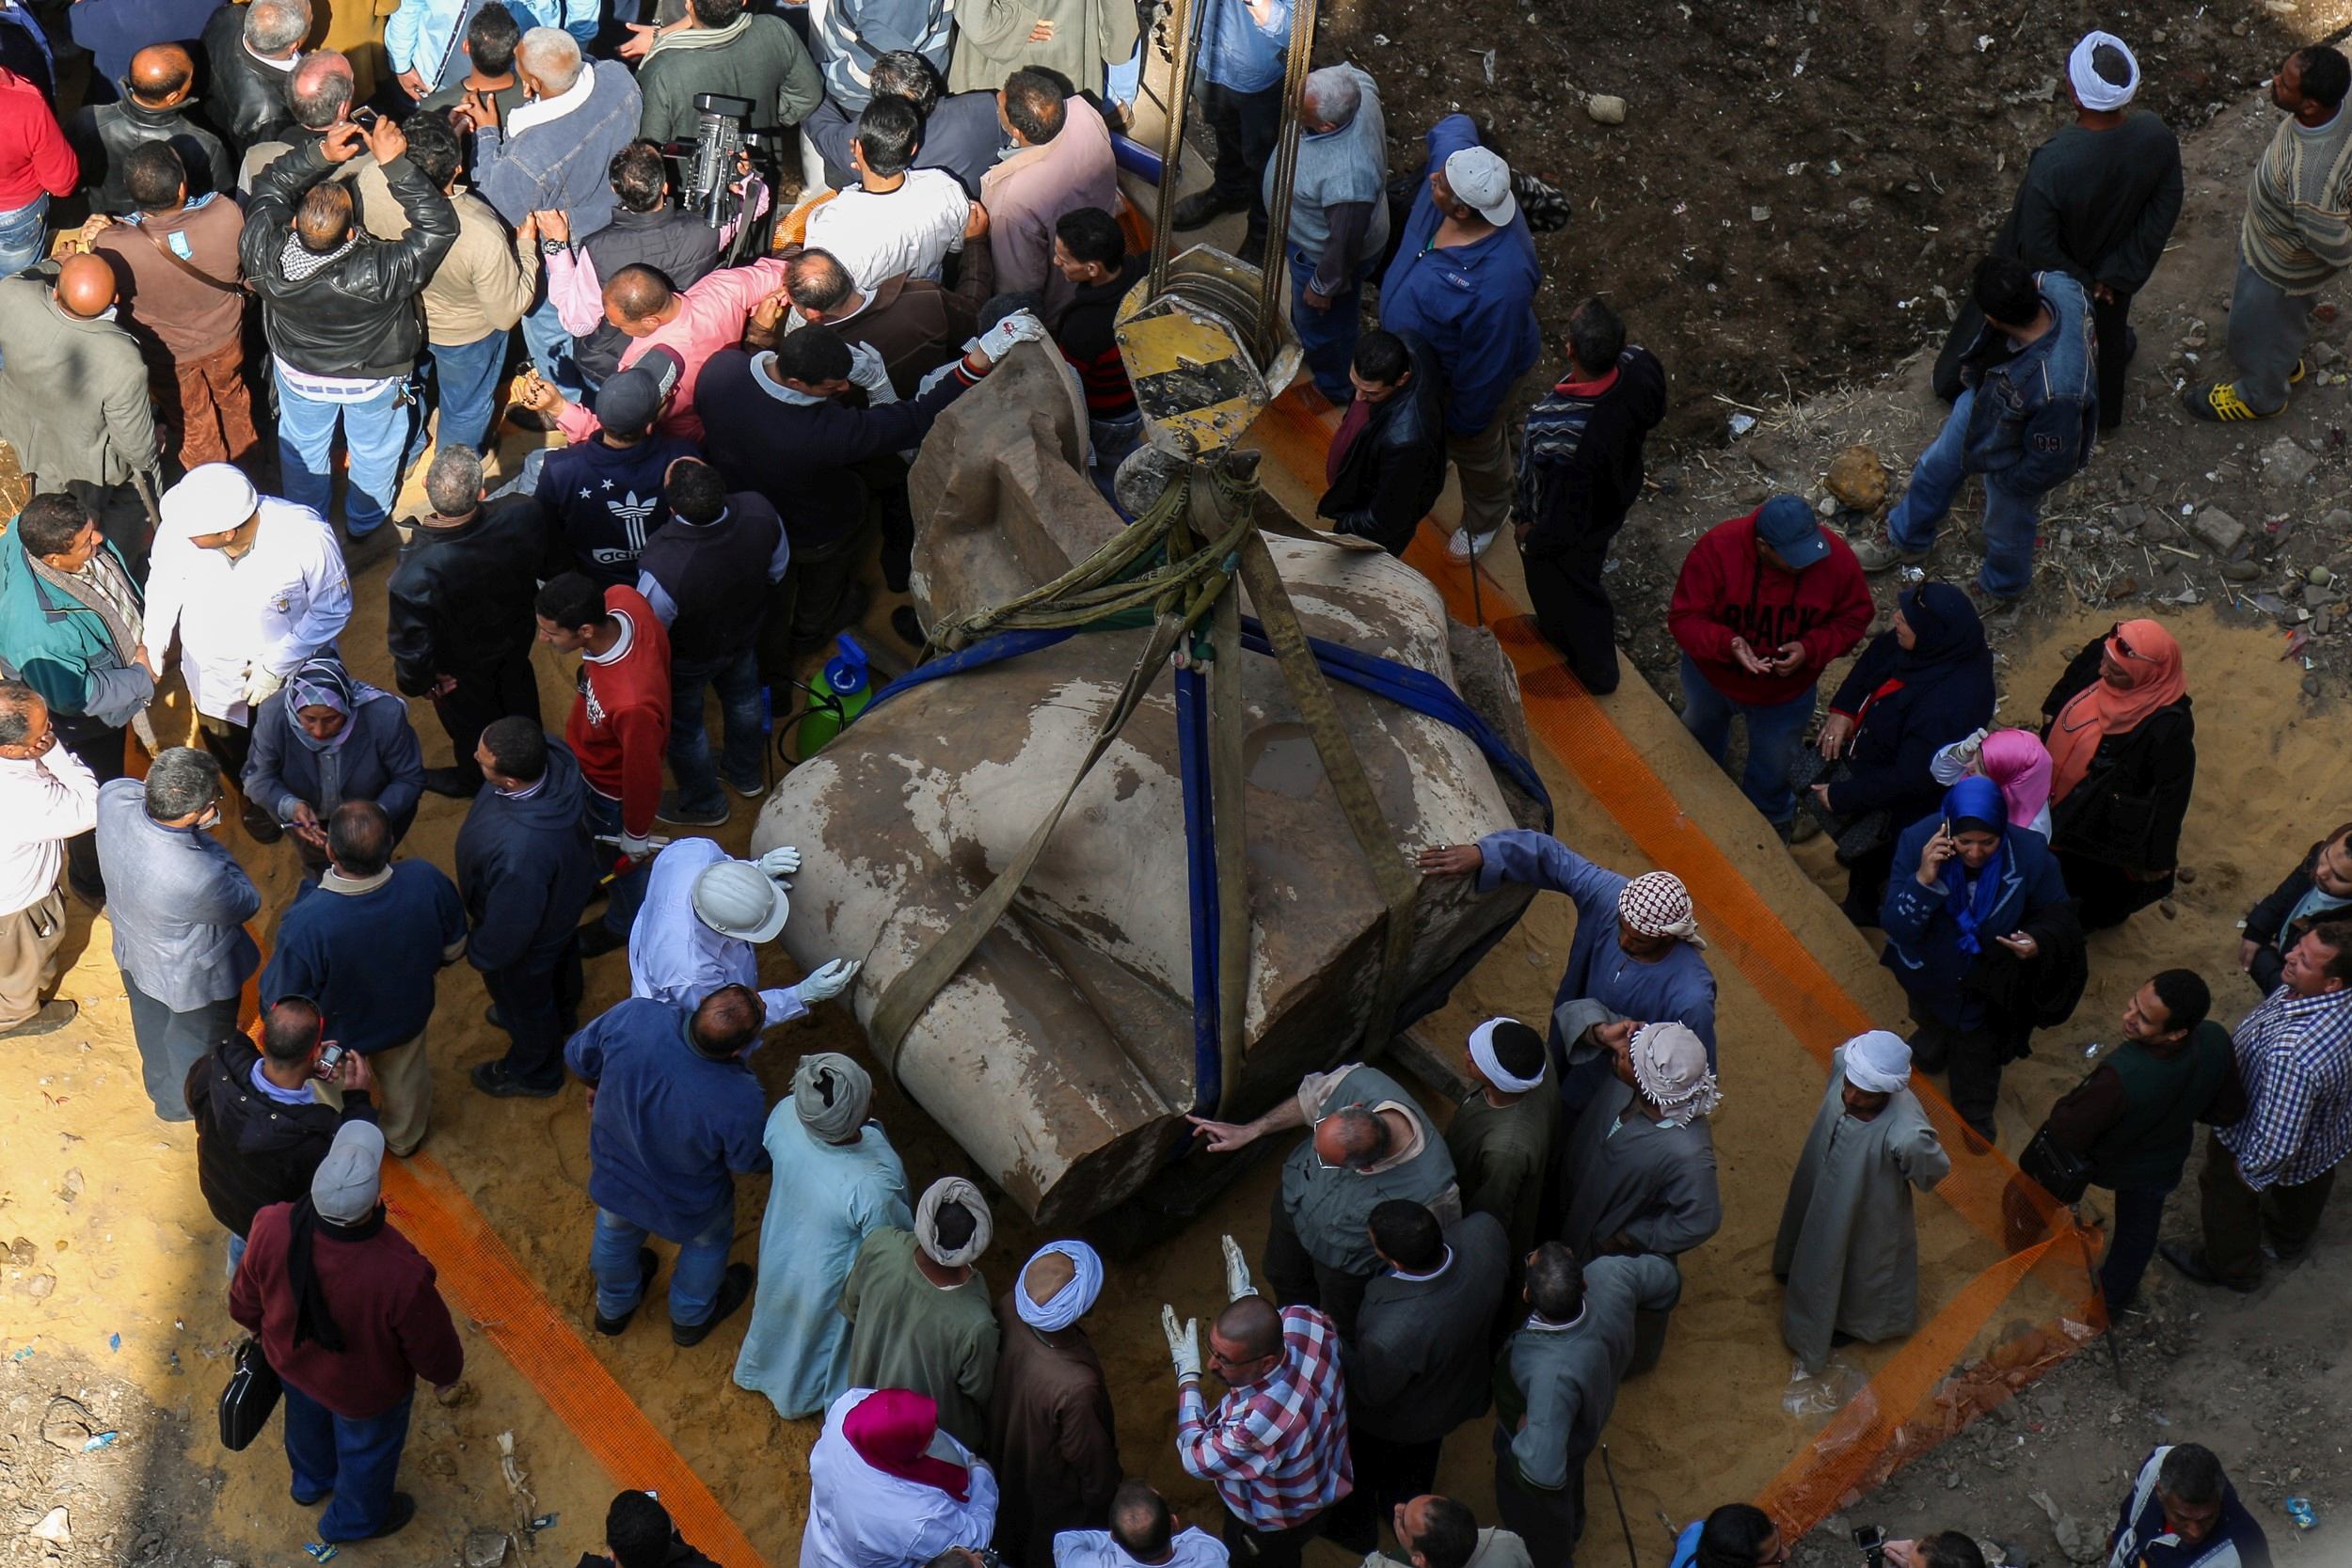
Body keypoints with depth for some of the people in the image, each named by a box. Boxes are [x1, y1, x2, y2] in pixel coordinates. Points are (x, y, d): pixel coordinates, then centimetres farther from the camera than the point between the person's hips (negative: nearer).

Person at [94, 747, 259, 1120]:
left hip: (133, 949, 6)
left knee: (153, 1026, 37)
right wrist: (203, 836, -24)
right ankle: (180, 1104, 59)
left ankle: (158, 1086, 66)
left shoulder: (114, 797, -33)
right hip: (191, 977, -6)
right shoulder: (199, 878, -48)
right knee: (195, 1047, 29)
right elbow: (246, 904, -23)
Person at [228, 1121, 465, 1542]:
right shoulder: (400, 1275, -46)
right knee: (368, 1448, 30)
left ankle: (311, 1482, 68)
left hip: (291, 1361, 3)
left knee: (308, 1418, 37)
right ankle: (355, 1519, 60)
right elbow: (432, 1345, -24)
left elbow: (245, 1302, -12)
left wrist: (261, 1330, 12)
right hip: (364, 1391, -3)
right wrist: (446, 1376, 0)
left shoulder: (272, 1229, -36)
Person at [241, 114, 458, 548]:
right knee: (374, 448, 31)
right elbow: (439, 225, -38)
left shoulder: (264, 253, -39)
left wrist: (320, 153, -32)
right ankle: (366, 522, 58)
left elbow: (269, 186, -20)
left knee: (303, 446, 33)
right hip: (372, 380, -2)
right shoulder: (380, 274, -47)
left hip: (299, 374, 2)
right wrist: (394, 162, -43)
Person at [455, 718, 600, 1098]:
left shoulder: (519, 853, -51)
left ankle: (533, 1073, 57)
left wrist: (479, 953, -9)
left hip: (530, 943, -6)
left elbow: (509, 928, -31)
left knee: (523, 1000, 27)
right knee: (561, 963, 37)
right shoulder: (555, 758, -31)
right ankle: (561, 1016, 69)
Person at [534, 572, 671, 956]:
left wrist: (636, 835, -11)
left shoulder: (630, 704, -50)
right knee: (594, 837, 35)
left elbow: (643, 776, -31)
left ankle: (625, 925, 57)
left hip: (610, 784, -6)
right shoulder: (622, 600, -31)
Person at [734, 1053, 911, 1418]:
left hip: (783, 1244, 5)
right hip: (831, 1282, -5)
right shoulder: (871, 1188, -46)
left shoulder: (786, 1114, -31)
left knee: (784, 1308, 37)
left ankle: (759, 1368, 68)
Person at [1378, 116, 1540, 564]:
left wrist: (1464, 420, -16)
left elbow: (1488, 366, -32)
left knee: (1476, 453, 28)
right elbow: (1454, 127, -5)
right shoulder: (1450, 152, -32)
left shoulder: (1499, 281, -49)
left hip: (1457, 380, -6)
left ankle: (1485, 519, 59)